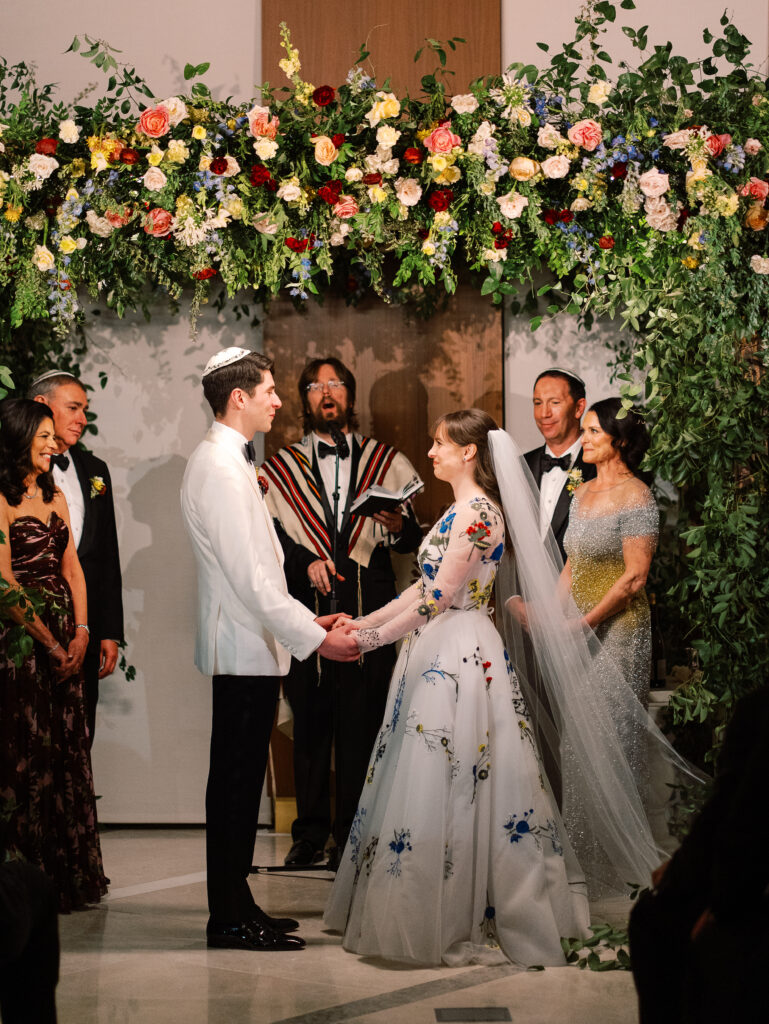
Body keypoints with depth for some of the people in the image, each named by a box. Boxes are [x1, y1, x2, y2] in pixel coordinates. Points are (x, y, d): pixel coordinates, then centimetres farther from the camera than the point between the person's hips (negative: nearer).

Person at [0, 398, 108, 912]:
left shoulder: (56, 496, 15)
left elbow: (72, 568, 13)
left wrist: (81, 632, 0)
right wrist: (50, 642, -12)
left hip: (66, 642, 8)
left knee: (69, 751, 9)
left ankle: (70, 873, 17)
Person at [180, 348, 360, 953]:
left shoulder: (227, 461, 16)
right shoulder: (222, 468, -17)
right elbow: (249, 575, -21)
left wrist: (304, 621, 17)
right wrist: (314, 637, -18)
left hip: (247, 645, 10)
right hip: (246, 649, -10)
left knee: (239, 780, 14)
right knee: (237, 782, -4)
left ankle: (235, 907, 21)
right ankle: (232, 920, 2)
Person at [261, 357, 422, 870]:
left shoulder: (387, 462, 12)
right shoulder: (281, 468, 13)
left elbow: (413, 540, 8)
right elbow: (269, 538, 5)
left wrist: (397, 524, -14)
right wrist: (306, 563, -12)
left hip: (368, 609, -1)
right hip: (306, 608, 1)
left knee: (362, 724, -4)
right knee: (310, 722, 3)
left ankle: (351, 837, 3)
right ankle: (311, 833, 13)